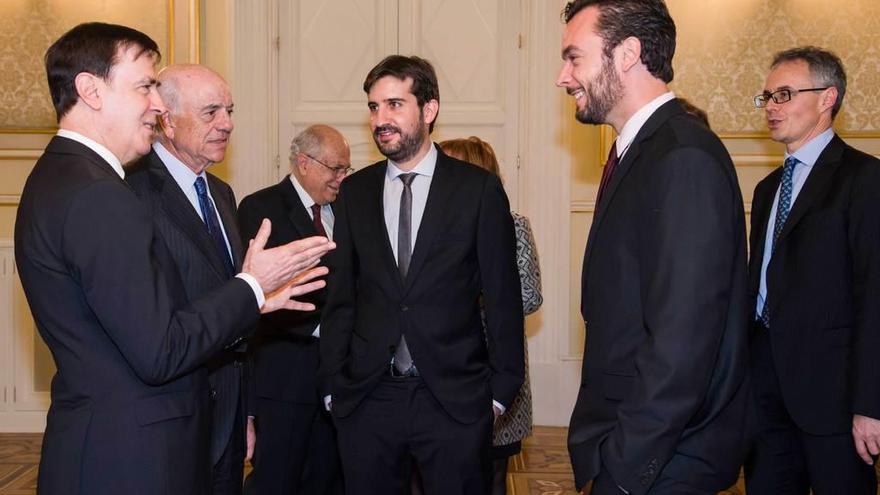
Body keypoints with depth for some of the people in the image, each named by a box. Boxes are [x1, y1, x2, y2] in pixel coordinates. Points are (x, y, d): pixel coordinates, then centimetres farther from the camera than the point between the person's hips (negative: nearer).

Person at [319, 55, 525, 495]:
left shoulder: (478, 188, -2)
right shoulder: (353, 192, 7)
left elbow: (503, 297, -1)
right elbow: (340, 297, 9)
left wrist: (500, 391, -3)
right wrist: (333, 387, 5)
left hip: (455, 397, -2)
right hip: (366, 398, 3)